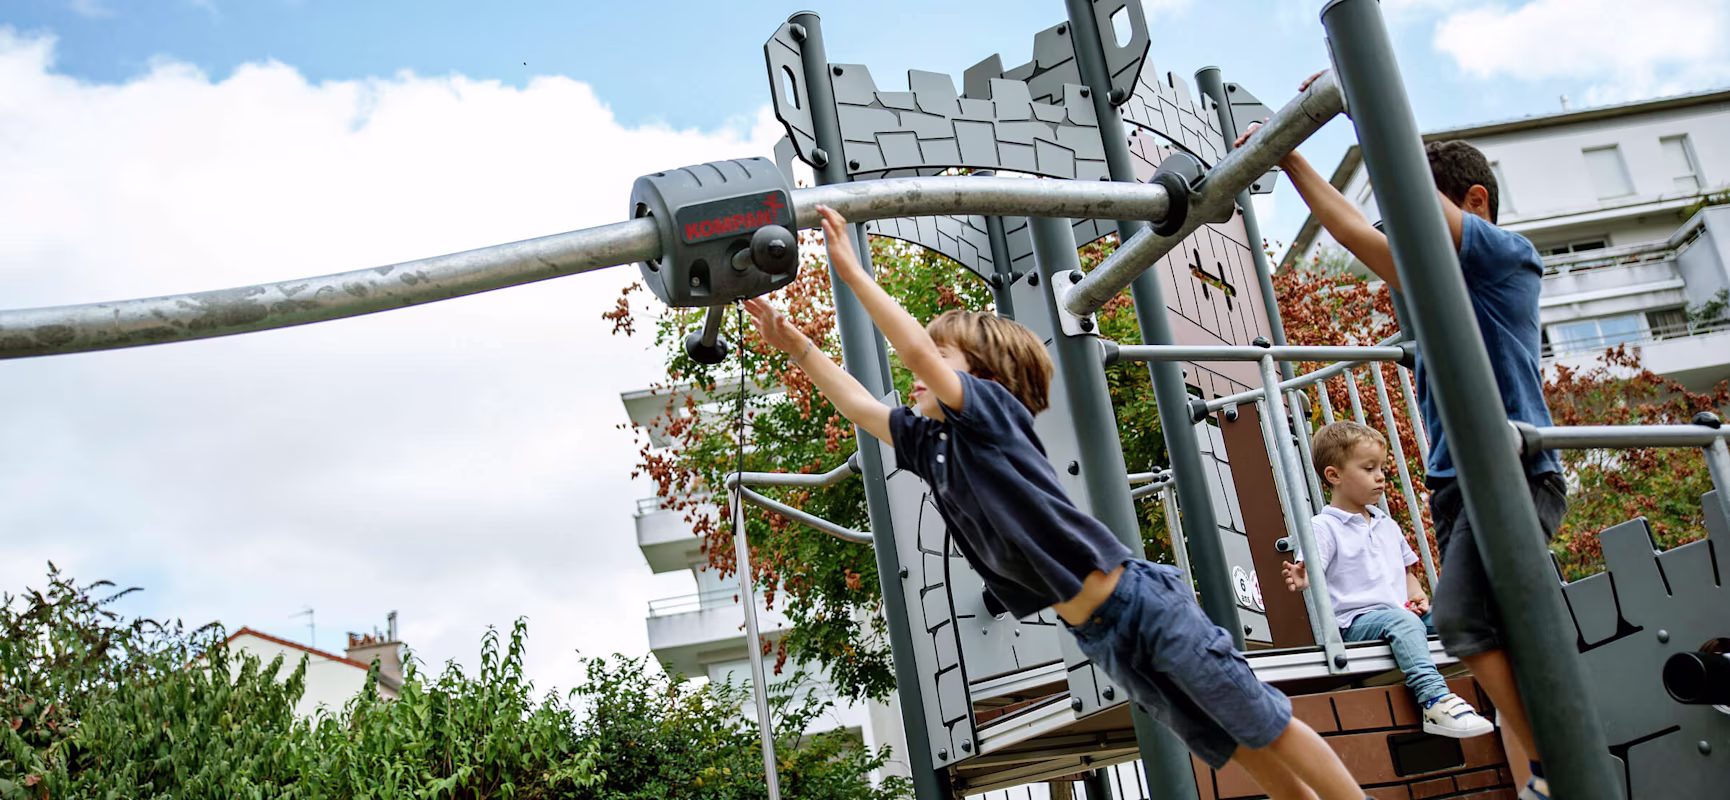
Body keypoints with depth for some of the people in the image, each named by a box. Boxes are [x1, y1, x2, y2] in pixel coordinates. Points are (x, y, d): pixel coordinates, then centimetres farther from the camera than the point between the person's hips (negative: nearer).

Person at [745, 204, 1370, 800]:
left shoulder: (995, 412, -10)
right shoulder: (928, 444, 10)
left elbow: (917, 349, -24)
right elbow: (859, 406, 16)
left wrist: (852, 271, -19)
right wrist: (796, 345, 10)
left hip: (1140, 602, -7)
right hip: (1099, 638, 7)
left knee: (1270, 731, 3)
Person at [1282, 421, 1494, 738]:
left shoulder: (1387, 525, 23)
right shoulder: (1324, 528, -1)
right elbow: (1308, 572, -12)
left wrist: (1417, 595, 10)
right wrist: (1300, 580, -36)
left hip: (1403, 614, 7)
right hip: (1356, 622, -7)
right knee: (1402, 622, -36)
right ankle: (1435, 702, -48)